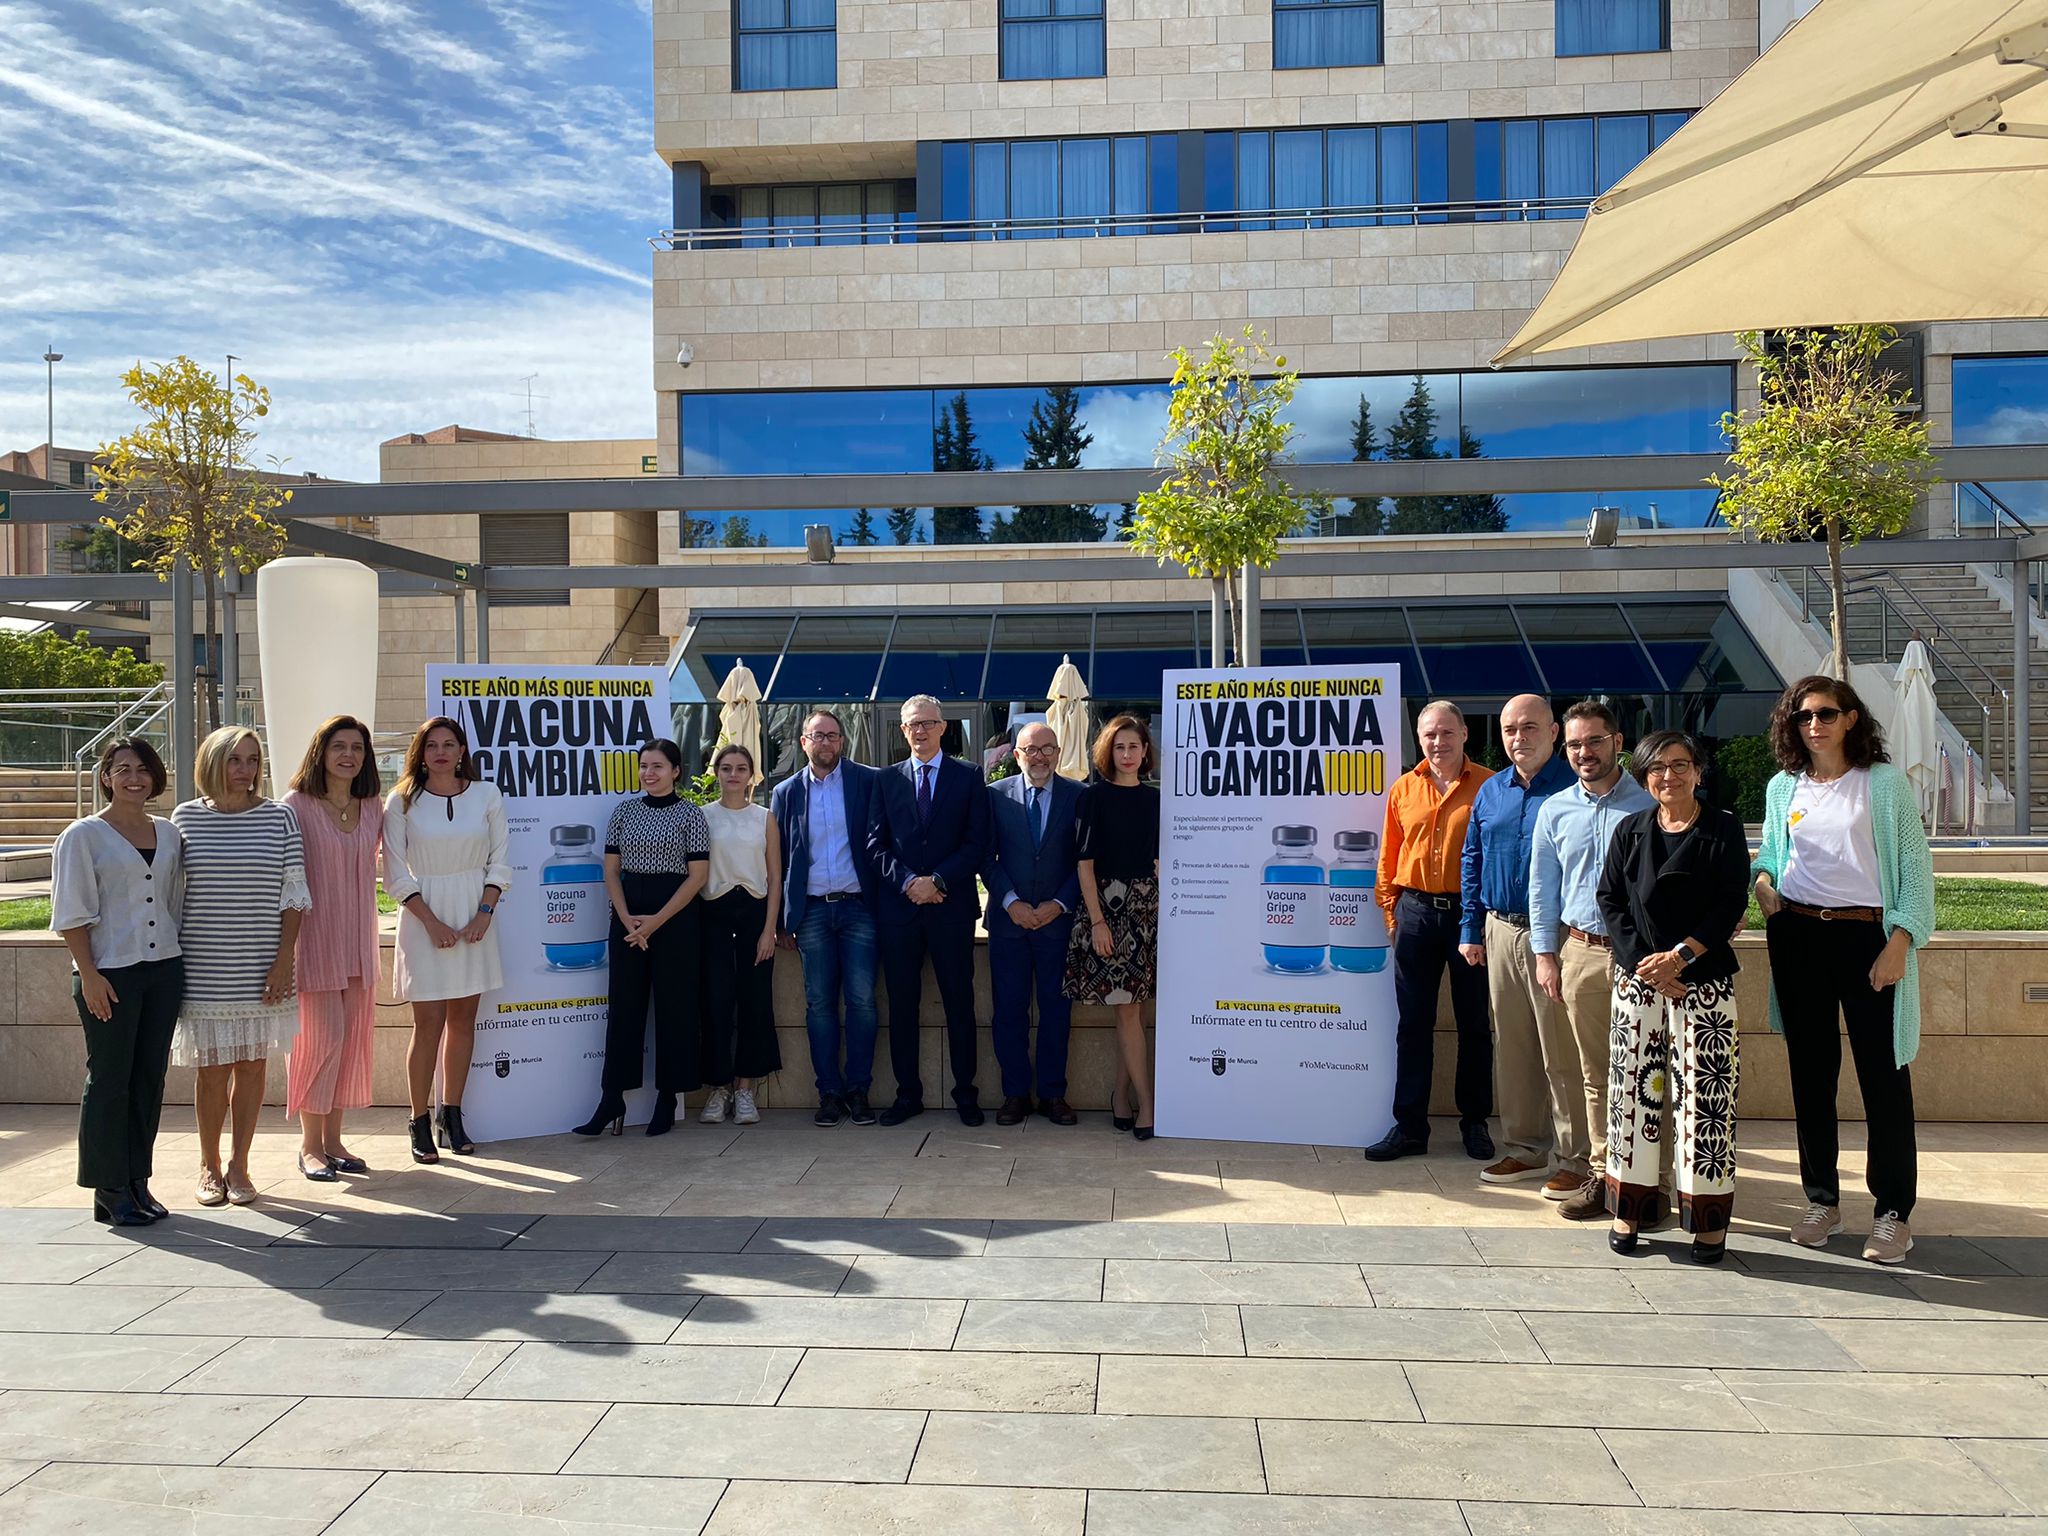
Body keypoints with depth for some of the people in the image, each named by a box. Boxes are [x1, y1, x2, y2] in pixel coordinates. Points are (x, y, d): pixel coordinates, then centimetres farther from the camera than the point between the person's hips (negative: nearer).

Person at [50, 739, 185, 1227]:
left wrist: (177, 960, 11)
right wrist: (89, 975, -13)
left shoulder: (169, 834, 11)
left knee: (150, 1078, 9)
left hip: (164, 968, 5)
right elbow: (73, 913, -6)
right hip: (110, 973, -5)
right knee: (109, 1080, 0)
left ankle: (137, 1180, 19)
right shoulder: (84, 835, -3)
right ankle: (109, 1190, 9)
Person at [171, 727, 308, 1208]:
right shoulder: (185, 818, 2)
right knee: (213, 1069, 4)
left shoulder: (279, 817, 1)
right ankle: (209, 1165, 21)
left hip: (262, 967, 0)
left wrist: (283, 961, -4)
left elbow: (294, 894, 2)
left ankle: (239, 1166, 18)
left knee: (253, 1064, 5)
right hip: (203, 966, 0)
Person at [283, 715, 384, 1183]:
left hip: (357, 940, 5)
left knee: (353, 1038, 7)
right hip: (314, 937, -5)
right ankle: (309, 1146, 8)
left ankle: (332, 1140, 18)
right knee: (322, 1036, -5)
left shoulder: (373, 809, 9)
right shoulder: (297, 806, -6)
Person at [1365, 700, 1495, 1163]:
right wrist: (1391, 913, 5)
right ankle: (1410, 1126, 13)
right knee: (1413, 1024, 6)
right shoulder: (1403, 790, 7)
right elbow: (1389, 860, 10)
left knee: (1475, 1023, 9)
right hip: (1416, 912, 2)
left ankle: (1475, 1123, 22)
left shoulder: (1489, 787, -2)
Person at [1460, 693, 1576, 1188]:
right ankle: (1525, 1148, 23)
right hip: (1501, 931, 6)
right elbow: (1472, 862, 17)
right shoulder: (1490, 791, 12)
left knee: (1562, 1049, -3)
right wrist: (1471, 929, 13)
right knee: (1511, 1046, 12)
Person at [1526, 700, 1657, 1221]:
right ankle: (1600, 1173, 16)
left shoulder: (1651, 803, 0)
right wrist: (1545, 955, 9)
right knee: (1593, 1072, 7)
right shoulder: (1555, 810, 11)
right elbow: (1542, 887, 14)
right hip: (1580, 953, 3)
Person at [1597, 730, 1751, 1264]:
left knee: (1704, 1091, -3)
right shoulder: (1630, 831, 8)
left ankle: (1709, 1219, 6)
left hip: (1704, 980, -2)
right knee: (1633, 1086, 4)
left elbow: (1732, 904, -5)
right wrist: (1645, 961, -8)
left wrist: (1681, 955, -14)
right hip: (1636, 977, 3)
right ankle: (1628, 1208, 14)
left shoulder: (1723, 829, 1)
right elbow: (1610, 900, 3)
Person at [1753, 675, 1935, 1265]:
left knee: (1883, 1073, -2)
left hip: (1868, 936, -4)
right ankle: (1822, 1200, 20)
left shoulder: (1885, 783, -1)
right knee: (1811, 1072, 9)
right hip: (1797, 936, 4)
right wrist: (1763, 879, 0)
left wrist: (1900, 939, -13)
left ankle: (1893, 1211, 8)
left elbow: (1915, 864, -3)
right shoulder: (1783, 787, 10)